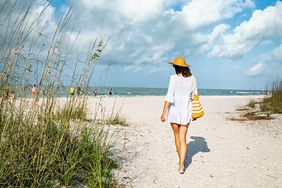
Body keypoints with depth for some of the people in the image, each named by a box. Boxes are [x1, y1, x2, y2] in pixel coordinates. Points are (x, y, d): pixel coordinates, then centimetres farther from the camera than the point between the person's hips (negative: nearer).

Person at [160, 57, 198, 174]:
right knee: (182, 139, 3)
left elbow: (169, 96, -16)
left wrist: (164, 112, -16)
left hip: (174, 109, -2)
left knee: (177, 136, 18)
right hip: (186, 111, 2)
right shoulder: (192, 78, 4)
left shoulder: (174, 78, -9)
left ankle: (181, 160, 32)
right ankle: (181, 165, -9)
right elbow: (194, 95, 11)